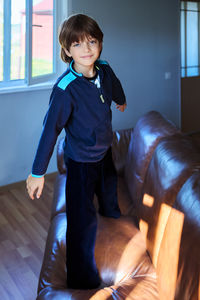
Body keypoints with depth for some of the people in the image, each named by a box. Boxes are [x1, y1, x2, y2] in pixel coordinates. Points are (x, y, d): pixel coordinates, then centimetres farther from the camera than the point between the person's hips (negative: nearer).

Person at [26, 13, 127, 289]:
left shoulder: (105, 70, -12)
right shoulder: (66, 88, -30)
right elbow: (51, 129, -28)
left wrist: (121, 100, 37)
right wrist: (38, 172, -25)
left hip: (105, 150, 7)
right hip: (81, 160, -7)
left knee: (109, 187, 35)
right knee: (83, 221, -7)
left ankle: (111, 214, 72)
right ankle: (83, 280, 13)